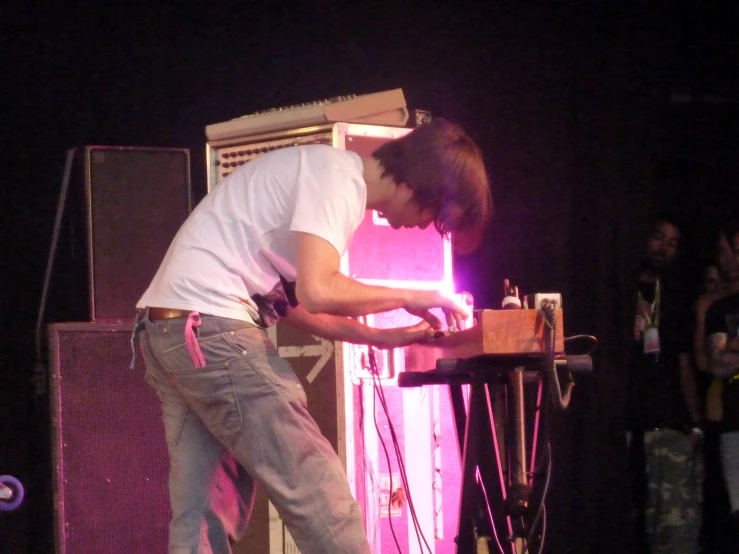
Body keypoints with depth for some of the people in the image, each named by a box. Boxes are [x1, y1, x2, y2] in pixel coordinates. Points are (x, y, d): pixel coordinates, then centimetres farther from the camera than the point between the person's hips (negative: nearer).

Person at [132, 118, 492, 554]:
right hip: (209, 327, -10)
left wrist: (379, 337, 16)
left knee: (204, 519, 8)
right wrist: (410, 297, -6)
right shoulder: (338, 175, -11)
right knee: (318, 494, -7)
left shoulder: (335, 177, 19)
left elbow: (287, 298, 21)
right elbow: (317, 291, -21)